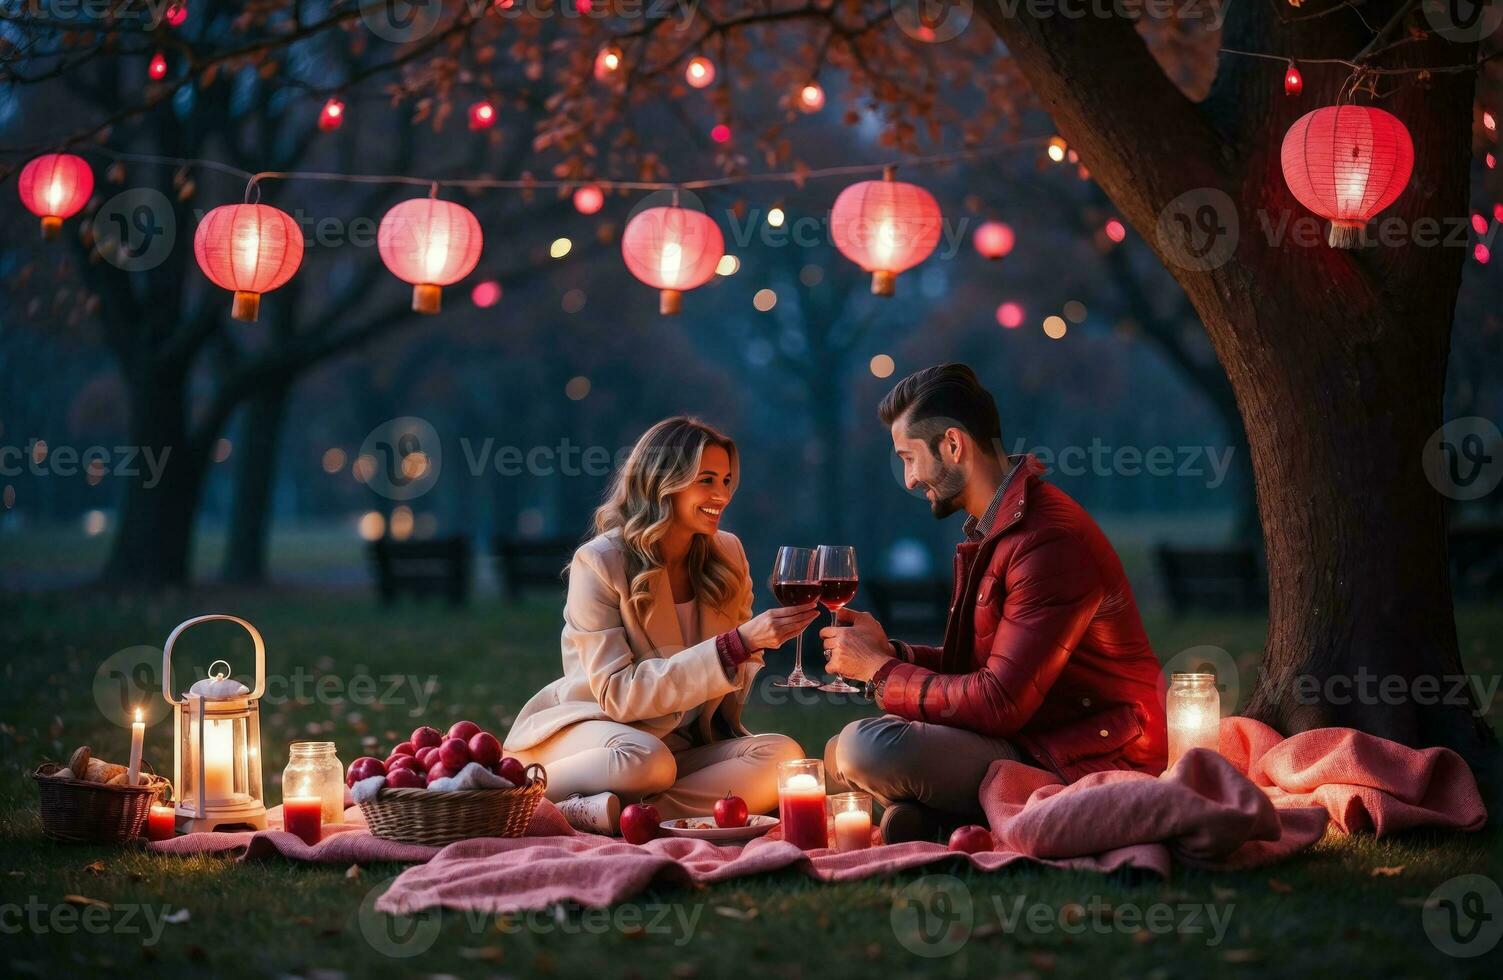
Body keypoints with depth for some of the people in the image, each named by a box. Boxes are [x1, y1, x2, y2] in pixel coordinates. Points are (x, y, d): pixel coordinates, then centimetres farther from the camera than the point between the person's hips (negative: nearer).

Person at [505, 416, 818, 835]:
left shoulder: (726, 553, 5)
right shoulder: (598, 563, -12)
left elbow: (740, 670, 17)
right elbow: (618, 693, -22)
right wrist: (738, 643, -28)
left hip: (684, 745, 6)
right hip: (586, 726, -6)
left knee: (784, 756, -26)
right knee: (645, 760, -41)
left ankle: (600, 813, -32)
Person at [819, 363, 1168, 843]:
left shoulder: (1049, 542, -20)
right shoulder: (994, 531, 14)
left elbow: (998, 703, -22)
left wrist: (881, 670, -10)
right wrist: (889, 651, 2)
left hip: (1085, 765, -11)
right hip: (1028, 744, 11)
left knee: (864, 747, -25)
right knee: (841, 752, 11)